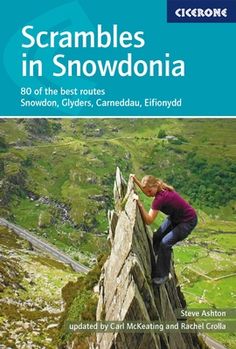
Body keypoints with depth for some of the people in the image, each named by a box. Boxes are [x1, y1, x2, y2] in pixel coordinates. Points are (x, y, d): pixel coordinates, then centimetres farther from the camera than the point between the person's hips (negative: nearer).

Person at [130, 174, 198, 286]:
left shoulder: (160, 198, -34)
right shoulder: (161, 188, -10)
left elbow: (148, 221, -32)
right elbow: (147, 190, 16)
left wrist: (139, 203, -40)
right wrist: (136, 181, 5)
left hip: (188, 221, -9)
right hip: (174, 217, 10)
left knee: (165, 243, -20)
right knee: (156, 237, 7)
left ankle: (163, 275, -4)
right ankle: (153, 269, 23)